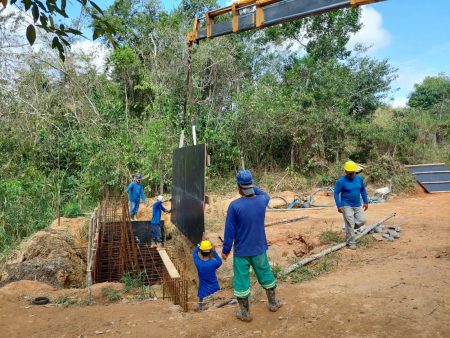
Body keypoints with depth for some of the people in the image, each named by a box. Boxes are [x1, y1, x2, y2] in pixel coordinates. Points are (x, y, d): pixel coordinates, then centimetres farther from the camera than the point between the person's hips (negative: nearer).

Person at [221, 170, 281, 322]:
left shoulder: (234, 205, -21)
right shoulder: (262, 200, -11)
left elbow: (229, 230, -15)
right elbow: (265, 195, 17)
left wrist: (226, 249, -4)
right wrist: (252, 188, 12)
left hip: (241, 251, -3)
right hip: (259, 249, 4)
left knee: (241, 280, 12)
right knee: (265, 274, 23)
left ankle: (245, 312, 25)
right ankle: (273, 303, 41)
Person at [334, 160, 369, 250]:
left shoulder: (359, 178, 0)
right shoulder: (341, 181, -15)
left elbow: (363, 190, 12)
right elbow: (336, 193, -12)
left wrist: (365, 202, 10)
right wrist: (339, 206, -17)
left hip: (358, 205, 5)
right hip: (347, 206, -5)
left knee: (362, 221, 4)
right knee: (350, 224, -2)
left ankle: (349, 229, 29)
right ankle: (351, 243, 11)